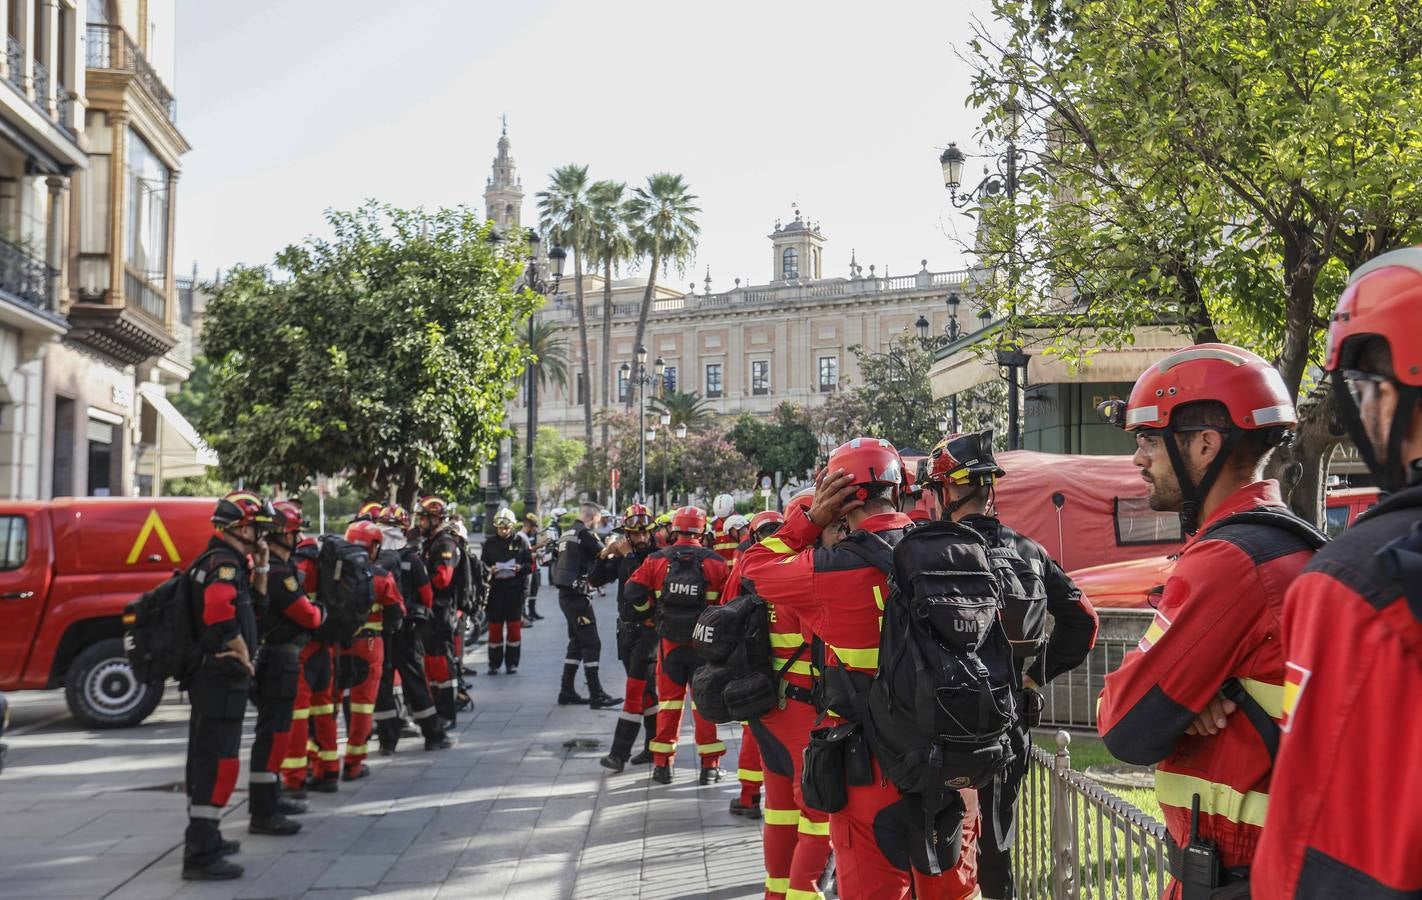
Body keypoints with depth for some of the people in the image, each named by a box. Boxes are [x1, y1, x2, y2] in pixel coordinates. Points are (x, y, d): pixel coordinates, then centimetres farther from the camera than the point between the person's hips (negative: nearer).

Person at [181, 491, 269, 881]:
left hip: (212, 677, 11)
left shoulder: (224, 562, 16)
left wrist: (260, 567, 10)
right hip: (222, 677, -11)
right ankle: (201, 854, -9)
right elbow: (219, 611, -34)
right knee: (220, 763, -10)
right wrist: (243, 655, -21)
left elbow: (255, 604, 25)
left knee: (207, 759, 20)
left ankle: (202, 838, 33)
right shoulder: (224, 564, -16)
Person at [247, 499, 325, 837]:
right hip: (280, 659, -11)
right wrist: (321, 612, 6)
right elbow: (308, 616, -15)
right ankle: (262, 813, -7)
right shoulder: (278, 572, -20)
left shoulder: (261, 565, 12)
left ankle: (271, 797, 32)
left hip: (269, 657, 11)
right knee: (273, 734, -8)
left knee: (274, 730, 20)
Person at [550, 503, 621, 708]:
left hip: (565, 595, 10)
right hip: (577, 596, -10)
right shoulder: (584, 534, -11)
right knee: (592, 644, -8)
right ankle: (596, 695, -9)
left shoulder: (566, 534, 17)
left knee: (577, 643, 16)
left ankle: (567, 692, 18)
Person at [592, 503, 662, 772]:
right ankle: (654, 746, 24)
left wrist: (628, 556, -22)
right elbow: (595, 580, 7)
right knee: (646, 689, 14)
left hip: (648, 629, -7)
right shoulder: (622, 556, 7)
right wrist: (604, 555, -6)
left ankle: (620, 753, -10)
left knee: (636, 689, -9)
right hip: (626, 628, 7)